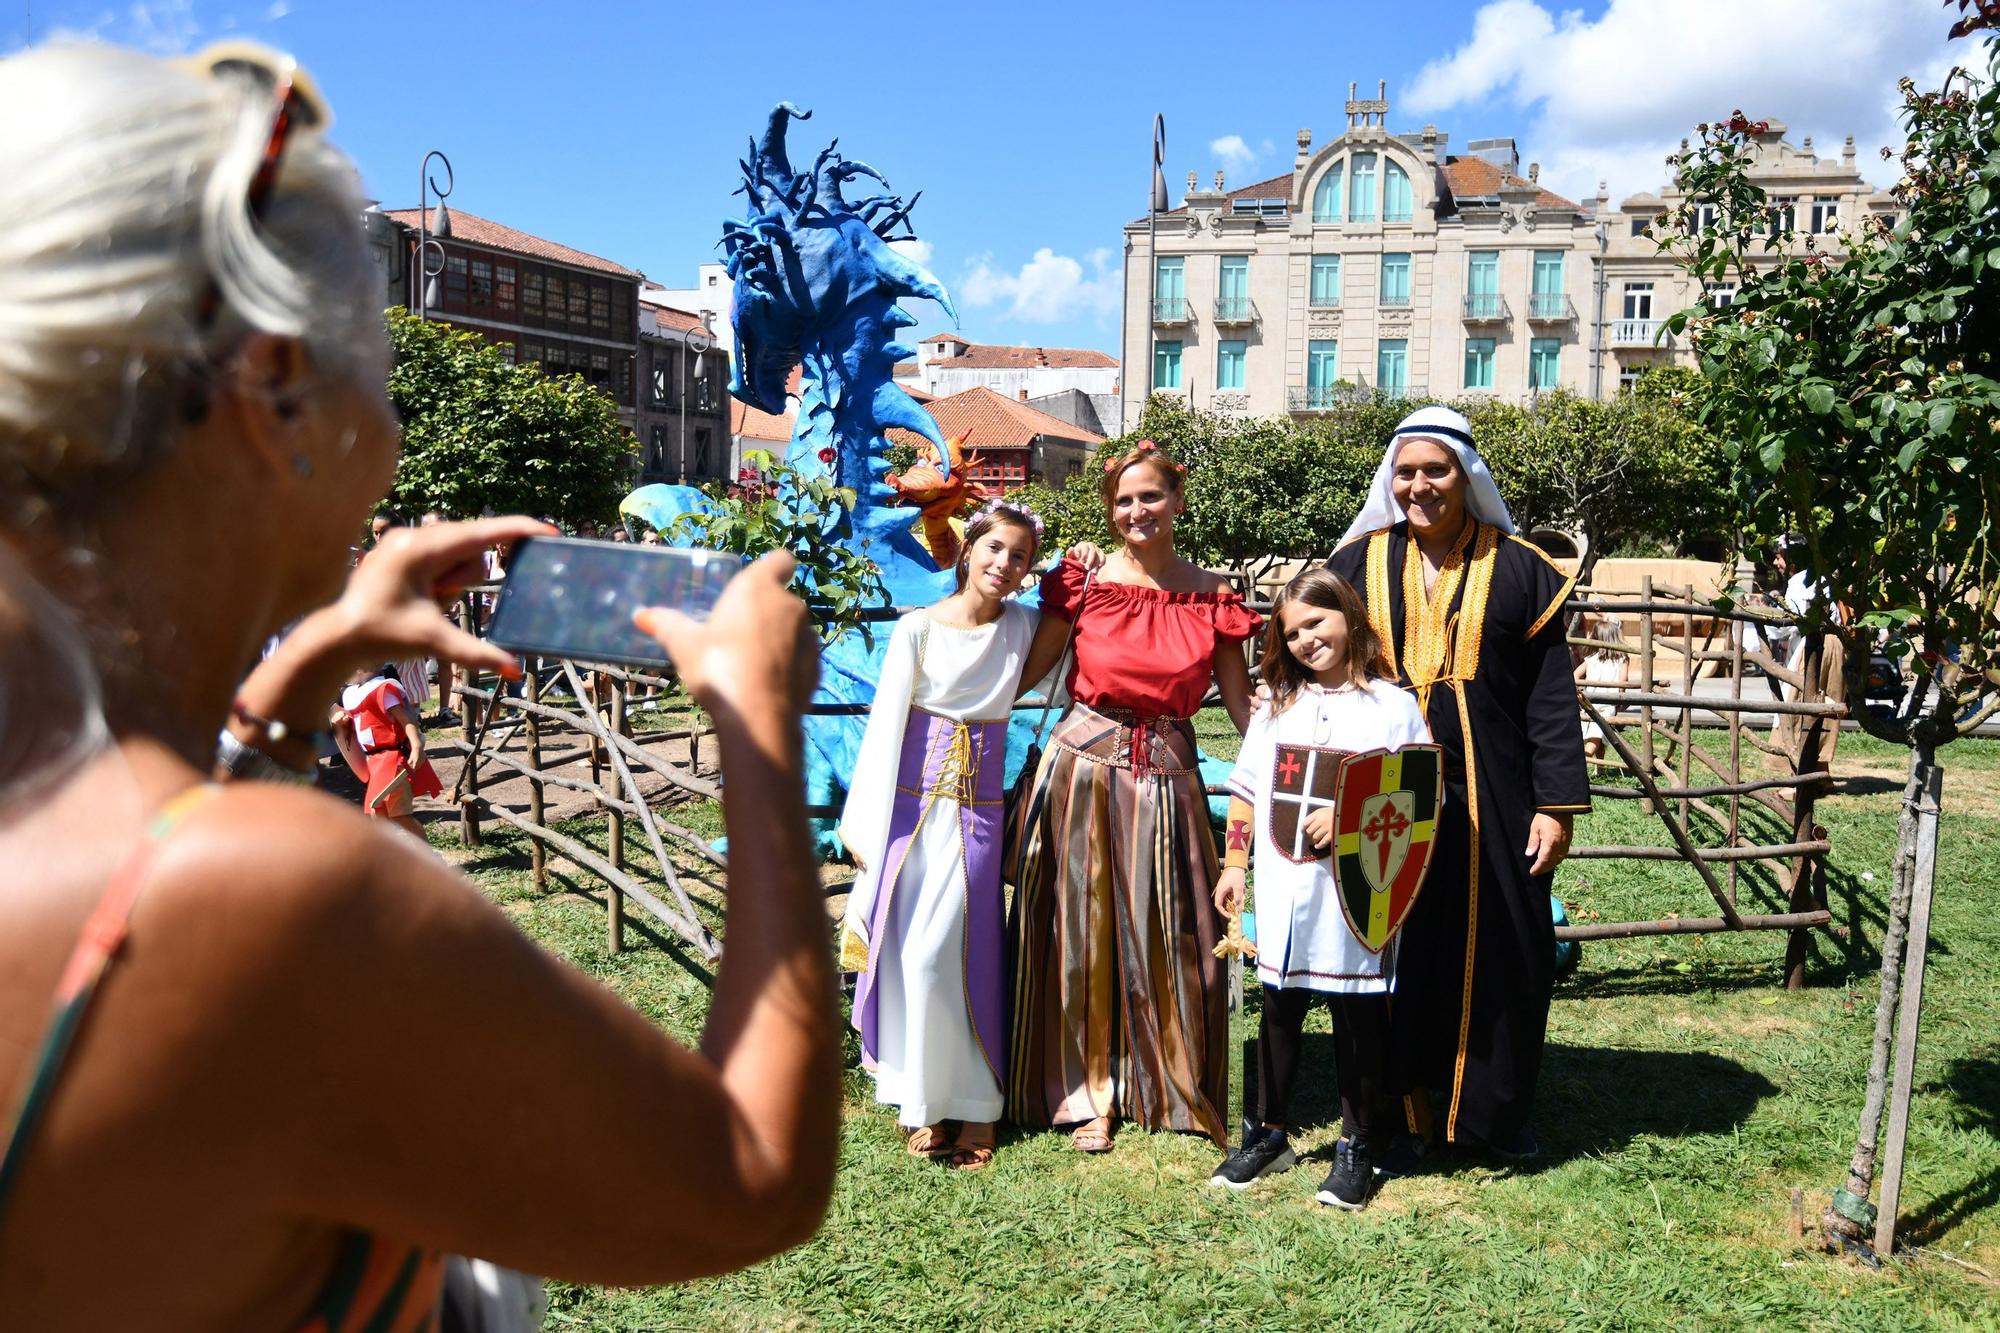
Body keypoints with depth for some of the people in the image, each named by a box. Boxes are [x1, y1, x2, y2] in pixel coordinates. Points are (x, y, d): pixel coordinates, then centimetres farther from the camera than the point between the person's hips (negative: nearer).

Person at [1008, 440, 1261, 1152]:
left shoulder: (1212, 596, 3)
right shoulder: (1083, 581, -2)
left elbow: (1243, 705, 4)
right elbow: (1020, 676, -2)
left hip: (1166, 774, 1)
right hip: (1083, 766, -1)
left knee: (1168, 936, 7)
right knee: (1082, 932, 7)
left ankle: (1173, 1090, 27)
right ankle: (1084, 1091, 23)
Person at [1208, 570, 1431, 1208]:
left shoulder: (1393, 706, -4)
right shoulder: (1277, 705, 8)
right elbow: (1246, 789, 11)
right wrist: (1234, 865, 8)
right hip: (1283, 891, 4)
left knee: (1357, 1016, 7)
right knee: (1279, 1012, 15)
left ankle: (1357, 1148, 23)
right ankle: (1269, 1136, 30)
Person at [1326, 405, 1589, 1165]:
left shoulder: (1518, 570, 2)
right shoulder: (1359, 566, 5)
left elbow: (1551, 698, 0)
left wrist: (1558, 804, -6)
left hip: (1491, 800, -1)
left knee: (1502, 952, 7)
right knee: (1396, 953, 6)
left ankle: (1496, 1108, 28)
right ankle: (1404, 1111, 21)